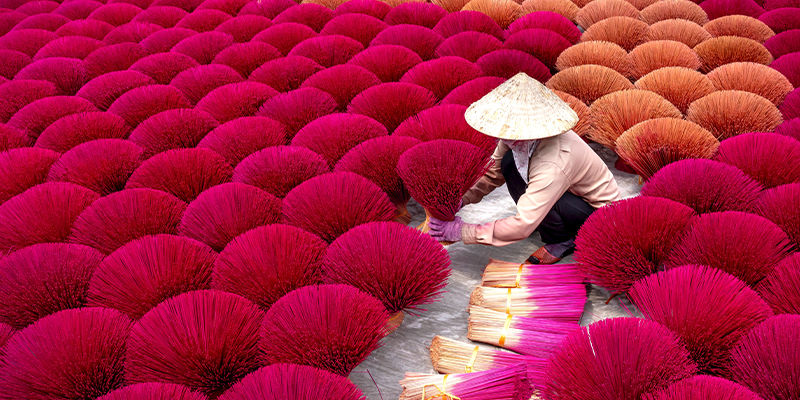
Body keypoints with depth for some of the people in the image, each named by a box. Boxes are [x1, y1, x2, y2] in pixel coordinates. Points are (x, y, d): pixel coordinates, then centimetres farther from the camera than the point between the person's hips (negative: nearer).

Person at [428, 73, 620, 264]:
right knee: (510, 162, -12)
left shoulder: (554, 164, -39)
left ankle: (565, 240, -3)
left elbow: (522, 226, -39)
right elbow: (493, 173, -1)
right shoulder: (521, 137, -17)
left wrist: (462, 232, -34)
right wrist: (461, 199, -18)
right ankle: (539, 220, 4)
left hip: (600, 210, -7)